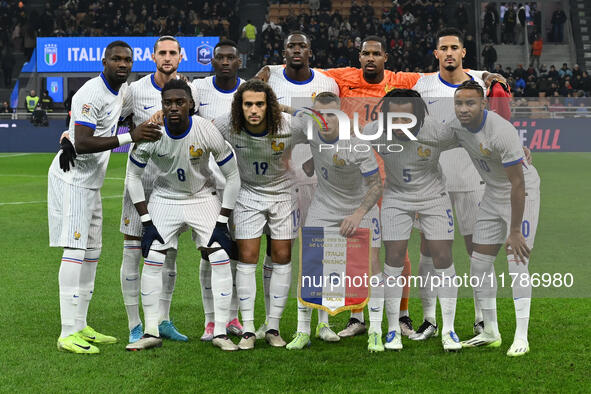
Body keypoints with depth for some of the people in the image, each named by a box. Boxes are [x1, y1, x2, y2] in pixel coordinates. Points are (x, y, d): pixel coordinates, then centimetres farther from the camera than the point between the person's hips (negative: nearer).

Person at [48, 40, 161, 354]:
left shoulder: (121, 90, 10)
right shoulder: (92, 94, -19)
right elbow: (82, 143, -29)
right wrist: (130, 136, -32)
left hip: (91, 181, 10)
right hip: (72, 178, -10)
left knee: (92, 253, 11)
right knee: (75, 251, -13)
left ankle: (80, 326, 18)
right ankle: (68, 333, -13)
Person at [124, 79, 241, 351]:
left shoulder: (207, 132, -23)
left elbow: (232, 177, -11)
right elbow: (133, 177, -4)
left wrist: (222, 219, -13)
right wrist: (146, 218, -9)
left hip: (203, 198, 0)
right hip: (164, 199, 1)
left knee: (220, 260, -11)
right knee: (152, 261, -10)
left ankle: (221, 332, -3)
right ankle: (151, 333, 1)